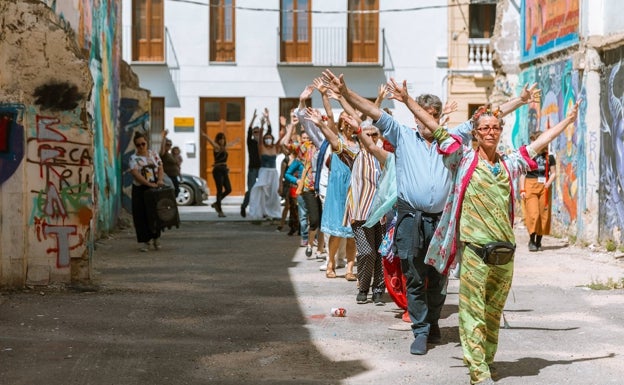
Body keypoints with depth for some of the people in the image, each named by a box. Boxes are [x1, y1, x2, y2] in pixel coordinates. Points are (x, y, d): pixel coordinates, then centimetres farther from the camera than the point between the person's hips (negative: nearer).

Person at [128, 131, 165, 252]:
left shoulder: (154, 154, 10)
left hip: (155, 187, 2)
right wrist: (149, 184, -23)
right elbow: (136, 174, -13)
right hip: (140, 189, -2)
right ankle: (145, 241, 3)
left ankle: (156, 237, 16)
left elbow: (160, 168, 6)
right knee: (141, 215, -4)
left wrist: (160, 180, -14)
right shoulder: (133, 158, -1)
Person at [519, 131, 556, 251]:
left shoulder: (549, 157, 10)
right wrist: (522, 190, -4)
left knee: (544, 215, 1)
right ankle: (532, 240, -3)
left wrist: (549, 183, -8)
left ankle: (539, 241, 12)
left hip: (544, 187, 2)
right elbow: (523, 174, 5)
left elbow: (553, 173, 11)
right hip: (530, 186, -2)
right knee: (533, 213, -13)